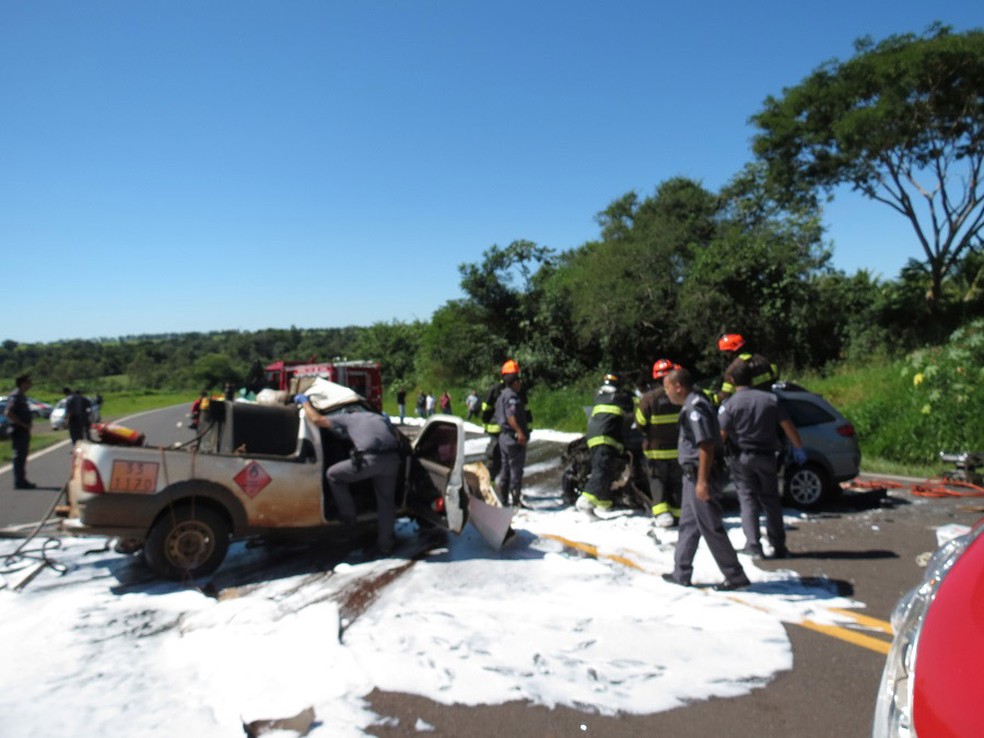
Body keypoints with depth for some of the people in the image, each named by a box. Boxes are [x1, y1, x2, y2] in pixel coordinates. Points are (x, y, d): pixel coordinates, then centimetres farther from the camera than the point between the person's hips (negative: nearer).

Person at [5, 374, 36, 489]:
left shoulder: (22, 396, 16)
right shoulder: (15, 396, -14)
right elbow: (8, 413, -24)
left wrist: (27, 425, 15)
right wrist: (22, 424, -22)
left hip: (24, 430, 10)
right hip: (19, 431, -10)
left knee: (23, 455, 14)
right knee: (19, 456, -6)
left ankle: (22, 481, 21)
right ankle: (19, 482, -2)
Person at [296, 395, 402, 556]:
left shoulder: (348, 418, 22)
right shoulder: (381, 418, 36)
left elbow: (317, 419, 18)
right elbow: (397, 438, 33)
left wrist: (305, 402, 33)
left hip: (371, 459, -5)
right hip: (393, 458, 5)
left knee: (333, 474, 18)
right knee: (386, 501, 22)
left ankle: (348, 517, 23)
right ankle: (385, 544, 27)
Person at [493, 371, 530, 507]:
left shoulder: (501, 396, 17)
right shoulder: (512, 396, -14)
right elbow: (511, 416, -27)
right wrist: (520, 432, -34)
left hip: (503, 437, 10)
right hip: (514, 438, -10)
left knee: (506, 468, 15)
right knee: (516, 470, -3)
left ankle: (503, 500, 20)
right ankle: (516, 501, 2)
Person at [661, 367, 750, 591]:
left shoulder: (695, 408, -18)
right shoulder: (691, 405, 14)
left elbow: (706, 446, -25)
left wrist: (702, 481, -26)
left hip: (701, 476, -11)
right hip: (694, 475, 11)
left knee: (711, 528, -2)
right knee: (688, 525, 15)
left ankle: (735, 576, 8)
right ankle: (681, 573, 24)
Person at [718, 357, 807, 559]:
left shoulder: (729, 405, -8)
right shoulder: (770, 399, 0)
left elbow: (721, 436, -10)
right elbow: (788, 426, 2)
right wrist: (798, 448, 14)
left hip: (742, 458, -2)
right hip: (766, 457, 3)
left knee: (748, 499, 5)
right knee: (771, 500, 12)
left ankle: (753, 546, -1)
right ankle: (779, 547, 17)